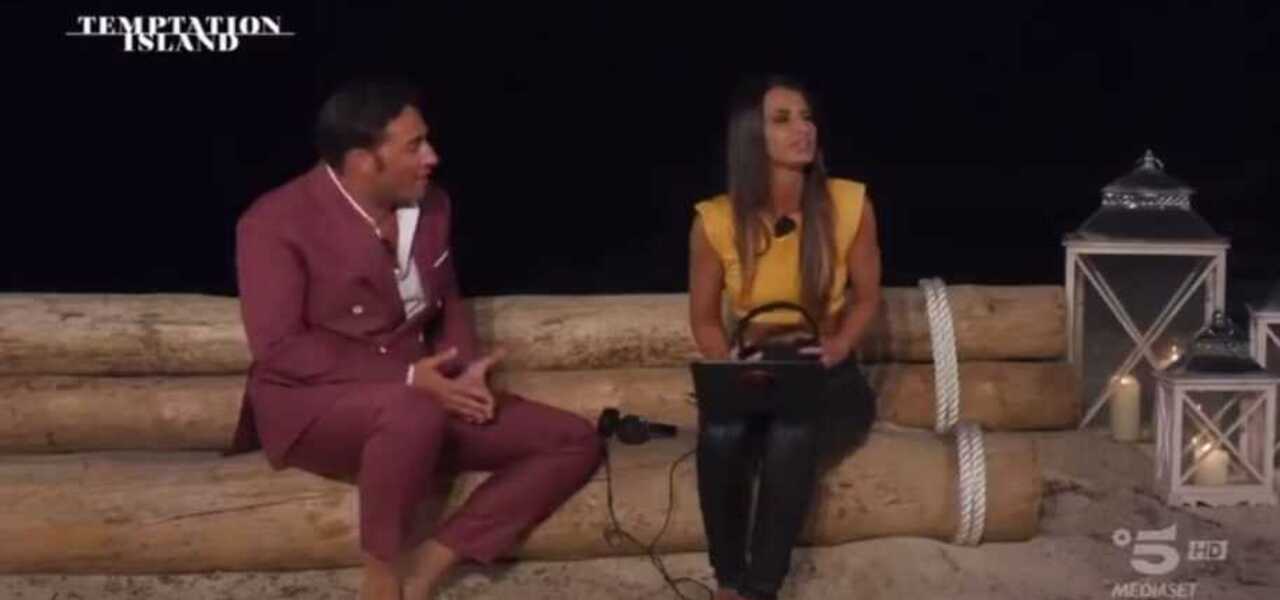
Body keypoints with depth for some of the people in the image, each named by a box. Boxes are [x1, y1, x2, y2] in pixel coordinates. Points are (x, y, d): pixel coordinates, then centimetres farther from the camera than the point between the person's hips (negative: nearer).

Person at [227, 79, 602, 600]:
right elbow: (279, 350, -19)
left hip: (419, 397, 7)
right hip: (312, 407, -7)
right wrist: (408, 379, -24)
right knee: (414, 413, -41)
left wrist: (464, 371, -6)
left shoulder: (430, 206, 5)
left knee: (575, 442, -6)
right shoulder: (276, 223, -14)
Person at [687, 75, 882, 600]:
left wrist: (838, 347, -15)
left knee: (793, 433, -36)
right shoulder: (716, 222, -10)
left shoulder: (849, 205, -11)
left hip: (831, 379, -1)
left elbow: (867, 296, 4)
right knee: (722, 433, -34)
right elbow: (704, 317, 3)